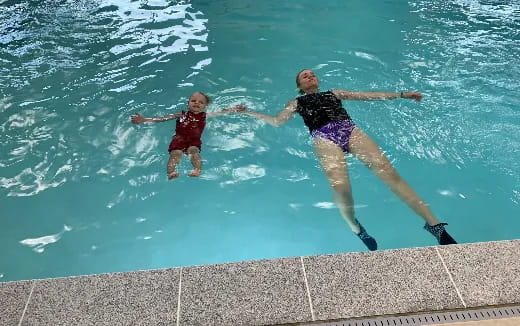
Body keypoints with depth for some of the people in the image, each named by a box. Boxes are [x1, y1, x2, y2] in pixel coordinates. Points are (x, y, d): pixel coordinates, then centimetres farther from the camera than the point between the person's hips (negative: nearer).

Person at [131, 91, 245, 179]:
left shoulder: (205, 115, 25)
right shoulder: (182, 114, 23)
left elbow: (221, 112, 24)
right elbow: (163, 118, 18)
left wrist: (235, 109, 17)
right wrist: (144, 120, 11)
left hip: (194, 140, 0)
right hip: (179, 138, 0)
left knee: (194, 150, -31)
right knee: (176, 153, -26)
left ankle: (197, 170, -53)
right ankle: (171, 173, -48)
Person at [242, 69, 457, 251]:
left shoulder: (334, 93, 35)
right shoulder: (297, 103, 30)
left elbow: (369, 96, 31)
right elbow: (276, 122, 22)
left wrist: (401, 95, 27)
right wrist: (247, 112, 16)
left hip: (350, 130, 3)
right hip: (324, 137, -2)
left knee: (388, 171, -20)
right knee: (340, 188, -32)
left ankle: (433, 224, -22)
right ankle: (355, 227, -4)